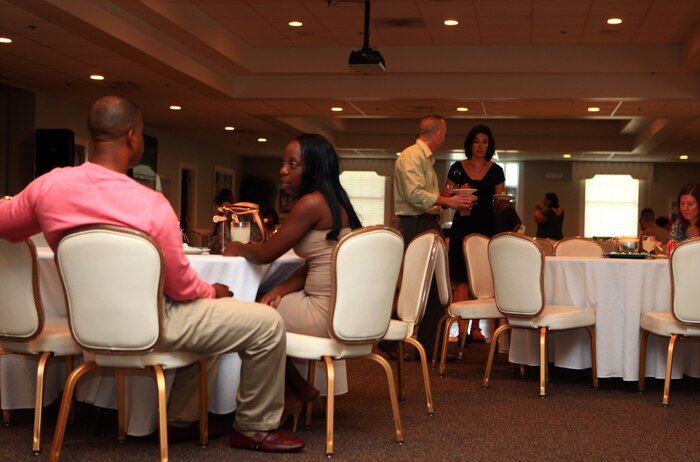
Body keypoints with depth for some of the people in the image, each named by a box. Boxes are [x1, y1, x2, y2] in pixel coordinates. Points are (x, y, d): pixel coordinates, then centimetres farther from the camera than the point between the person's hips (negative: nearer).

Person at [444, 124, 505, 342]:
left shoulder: (496, 171, 9)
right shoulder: (457, 168, 6)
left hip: (487, 228, 2)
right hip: (462, 226, -2)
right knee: (462, 279, -9)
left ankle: (475, 327, 13)